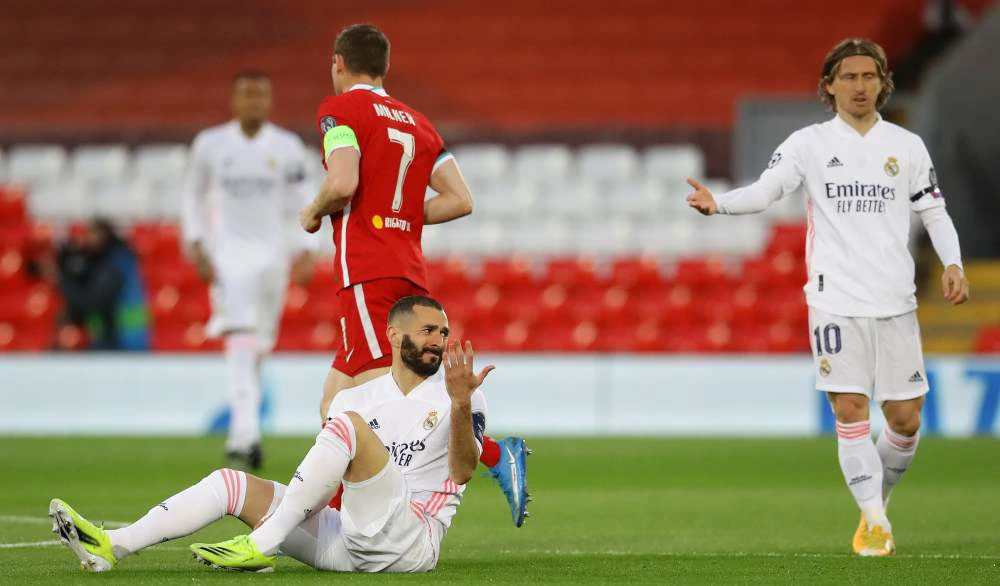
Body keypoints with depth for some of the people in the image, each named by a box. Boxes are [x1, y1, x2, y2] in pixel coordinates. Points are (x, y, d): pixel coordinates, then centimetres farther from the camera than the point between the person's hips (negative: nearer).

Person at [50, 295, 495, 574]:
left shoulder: (461, 396, 4)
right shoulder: (357, 399, 18)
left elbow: (463, 471, -14)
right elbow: (325, 480, 13)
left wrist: (461, 406, -29)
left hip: (413, 542, -6)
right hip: (347, 543, 6)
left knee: (351, 424, -24)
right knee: (231, 483, -3)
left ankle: (261, 546, -27)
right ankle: (111, 547, -19)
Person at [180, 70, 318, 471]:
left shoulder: (288, 148, 4)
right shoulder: (210, 144, 2)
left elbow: (298, 205, 8)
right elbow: (193, 195, 10)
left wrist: (304, 253, -3)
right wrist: (197, 246, -1)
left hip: (273, 254, 2)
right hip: (227, 253, -2)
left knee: (259, 346, 7)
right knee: (240, 342, -18)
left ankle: (240, 437, 24)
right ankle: (247, 434, -27)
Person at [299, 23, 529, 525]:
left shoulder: (340, 109, -1)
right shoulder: (416, 122, 19)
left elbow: (343, 183, -17)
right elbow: (460, 199, 11)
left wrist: (313, 213, 2)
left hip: (367, 273, -8)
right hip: (410, 272, 8)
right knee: (335, 404, 14)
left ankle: (496, 455, -30)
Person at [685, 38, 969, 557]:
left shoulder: (907, 146, 7)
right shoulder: (809, 143, 2)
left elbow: (935, 213, 11)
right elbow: (765, 190, -10)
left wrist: (952, 264, -6)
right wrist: (718, 202, -29)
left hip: (895, 302, 2)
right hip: (835, 300, -2)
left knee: (905, 421, 2)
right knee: (850, 411, -8)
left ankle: (877, 500, 26)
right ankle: (874, 523, 0)